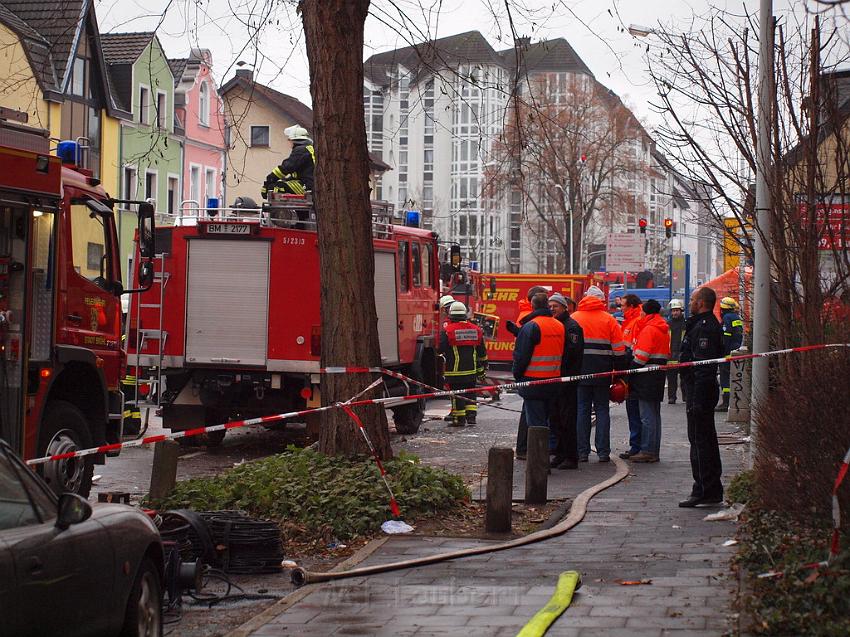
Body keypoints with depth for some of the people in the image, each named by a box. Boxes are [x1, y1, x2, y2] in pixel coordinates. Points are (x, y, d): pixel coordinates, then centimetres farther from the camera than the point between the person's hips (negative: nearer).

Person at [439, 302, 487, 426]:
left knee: (457, 394, 2)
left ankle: (459, 419, 5)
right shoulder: (476, 330, 5)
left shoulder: (447, 331, -9)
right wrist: (481, 371, 19)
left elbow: (441, 351, -7)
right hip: (471, 370, 4)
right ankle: (471, 415, 9)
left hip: (455, 371, -4)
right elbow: (482, 353, 12)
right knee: (470, 393, 15)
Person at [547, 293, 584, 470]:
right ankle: (560, 454, 18)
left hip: (567, 379, -9)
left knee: (567, 418, -6)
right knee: (555, 417, 11)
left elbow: (573, 351, -18)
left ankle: (571, 457, -2)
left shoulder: (571, 326, -10)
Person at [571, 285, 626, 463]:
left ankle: (582, 452, 3)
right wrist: (620, 371, 8)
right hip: (602, 372, 0)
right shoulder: (609, 320, 0)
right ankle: (603, 452, 3)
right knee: (602, 410, 7)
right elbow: (619, 349, -1)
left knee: (582, 410, 5)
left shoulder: (573, 318, 2)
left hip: (579, 371, 0)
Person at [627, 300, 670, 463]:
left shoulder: (649, 329, -13)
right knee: (654, 415, 13)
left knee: (647, 416, -7)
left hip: (647, 376, -10)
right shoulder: (664, 329, 16)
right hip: (659, 375, 10)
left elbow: (641, 355, -17)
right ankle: (654, 451, 16)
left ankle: (647, 451, -7)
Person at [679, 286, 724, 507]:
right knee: (707, 440, 15)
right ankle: (713, 491, 21)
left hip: (699, 389, -11)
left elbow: (703, 365, -23)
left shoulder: (704, 327, -17)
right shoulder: (711, 324, 17)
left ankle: (703, 491, -7)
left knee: (699, 440, -8)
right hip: (705, 390, 11)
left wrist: (696, 400, -25)